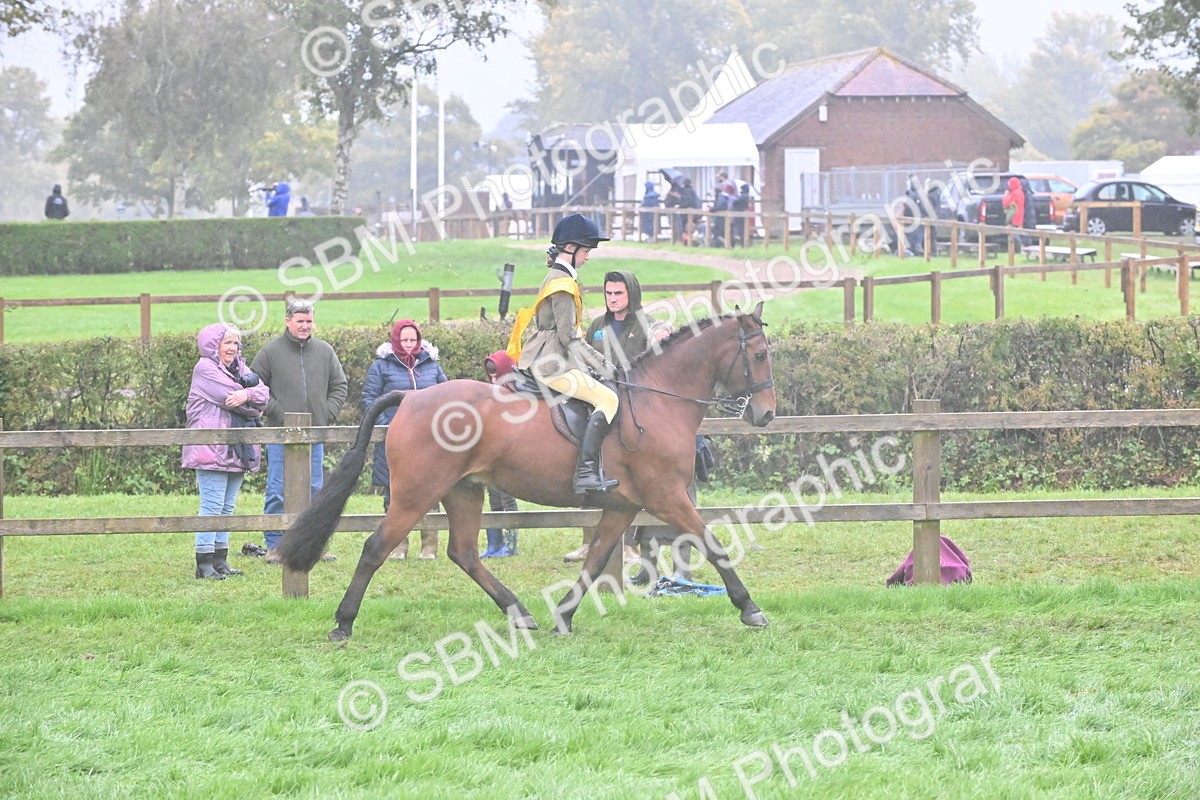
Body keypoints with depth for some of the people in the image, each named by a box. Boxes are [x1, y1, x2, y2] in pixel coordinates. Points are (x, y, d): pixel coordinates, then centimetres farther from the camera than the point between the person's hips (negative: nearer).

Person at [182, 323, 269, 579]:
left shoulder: (239, 368, 18)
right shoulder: (205, 369, -5)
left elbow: (264, 394, 2)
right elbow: (230, 397, -15)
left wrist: (246, 394, -18)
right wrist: (253, 406, 1)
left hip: (236, 450, 8)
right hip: (211, 449, -8)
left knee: (227, 507, 10)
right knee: (212, 505, -11)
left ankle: (220, 560, 14)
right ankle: (204, 562, -10)